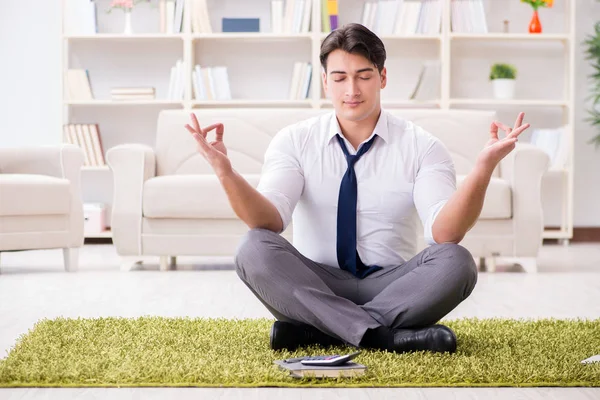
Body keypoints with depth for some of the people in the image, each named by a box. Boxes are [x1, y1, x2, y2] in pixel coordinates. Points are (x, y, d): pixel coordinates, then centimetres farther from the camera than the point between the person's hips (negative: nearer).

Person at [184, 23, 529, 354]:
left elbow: (445, 234, -17)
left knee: (456, 262, -28)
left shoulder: (422, 147, -2)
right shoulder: (294, 141, 1)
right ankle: (382, 336, -32)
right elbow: (269, 222, -14)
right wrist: (226, 173, -33)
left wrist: (484, 169, -34)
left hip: (390, 288, 0)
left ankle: (315, 329, -26)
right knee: (254, 249, -28)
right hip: (314, 286, 1)